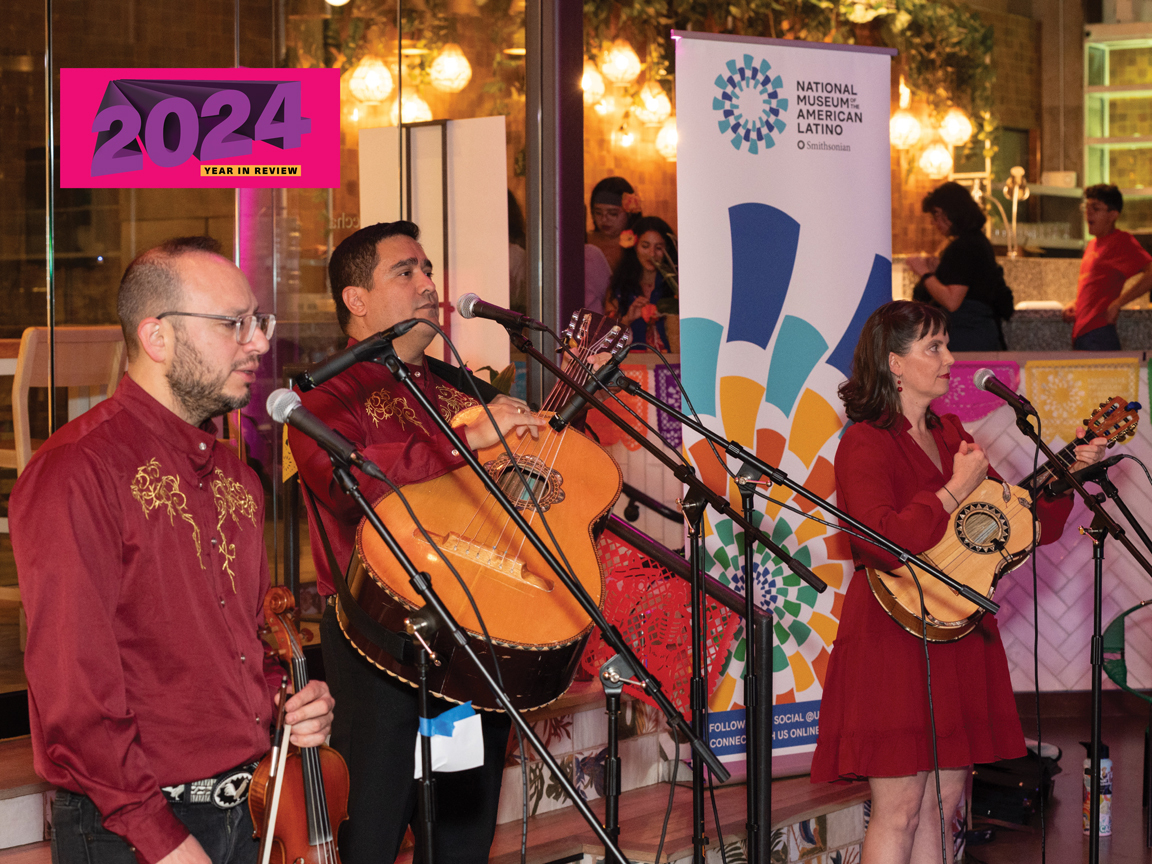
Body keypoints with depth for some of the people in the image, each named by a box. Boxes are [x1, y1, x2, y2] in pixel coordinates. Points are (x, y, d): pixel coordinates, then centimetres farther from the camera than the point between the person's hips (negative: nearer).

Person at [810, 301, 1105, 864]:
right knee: (899, 811, -5)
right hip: (895, 639, -8)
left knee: (941, 806, 9)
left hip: (957, 636, 8)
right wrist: (957, 489, -18)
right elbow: (884, 543, -27)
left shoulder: (950, 435, 14)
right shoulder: (865, 445, -10)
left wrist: (1069, 473, 4)